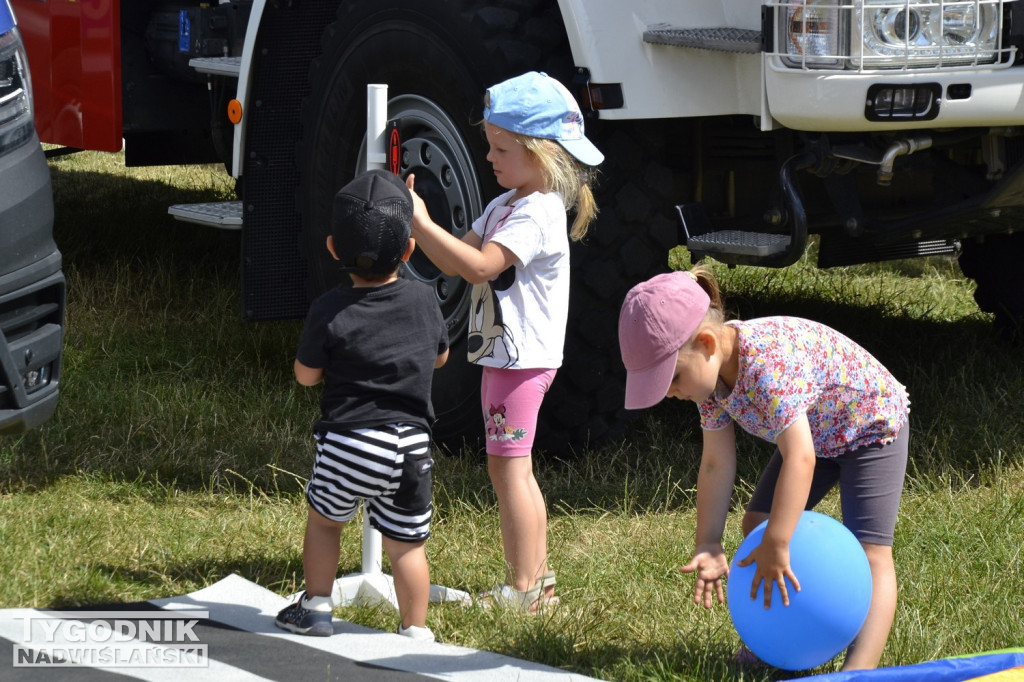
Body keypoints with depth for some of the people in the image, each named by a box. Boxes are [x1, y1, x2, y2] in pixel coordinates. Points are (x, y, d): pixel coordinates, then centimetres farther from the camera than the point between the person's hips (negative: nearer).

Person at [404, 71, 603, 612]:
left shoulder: (537, 213, -18)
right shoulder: (506, 205, 14)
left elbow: (480, 266, -29)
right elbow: (455, 263, 13)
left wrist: (422, 223, -27)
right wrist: (415, 225, -1)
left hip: (522, 358, -10)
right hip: (504, 354, 10)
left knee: (508, 467, -7)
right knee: (515, 470, 15)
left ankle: (522, 588, -3)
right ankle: (536, 578, 23)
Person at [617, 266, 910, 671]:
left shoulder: (766, 364, -41)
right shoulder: (710, 371, -15)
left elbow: (800, 458, -44)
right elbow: (716, 464, -8)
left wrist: (776, 547, -43)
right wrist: (708, 546, -13)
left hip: (871, 427, -9)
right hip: (814, 434, 9)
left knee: (870, 552, -16)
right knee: (757, 525, 6)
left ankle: (859, 669, -24)